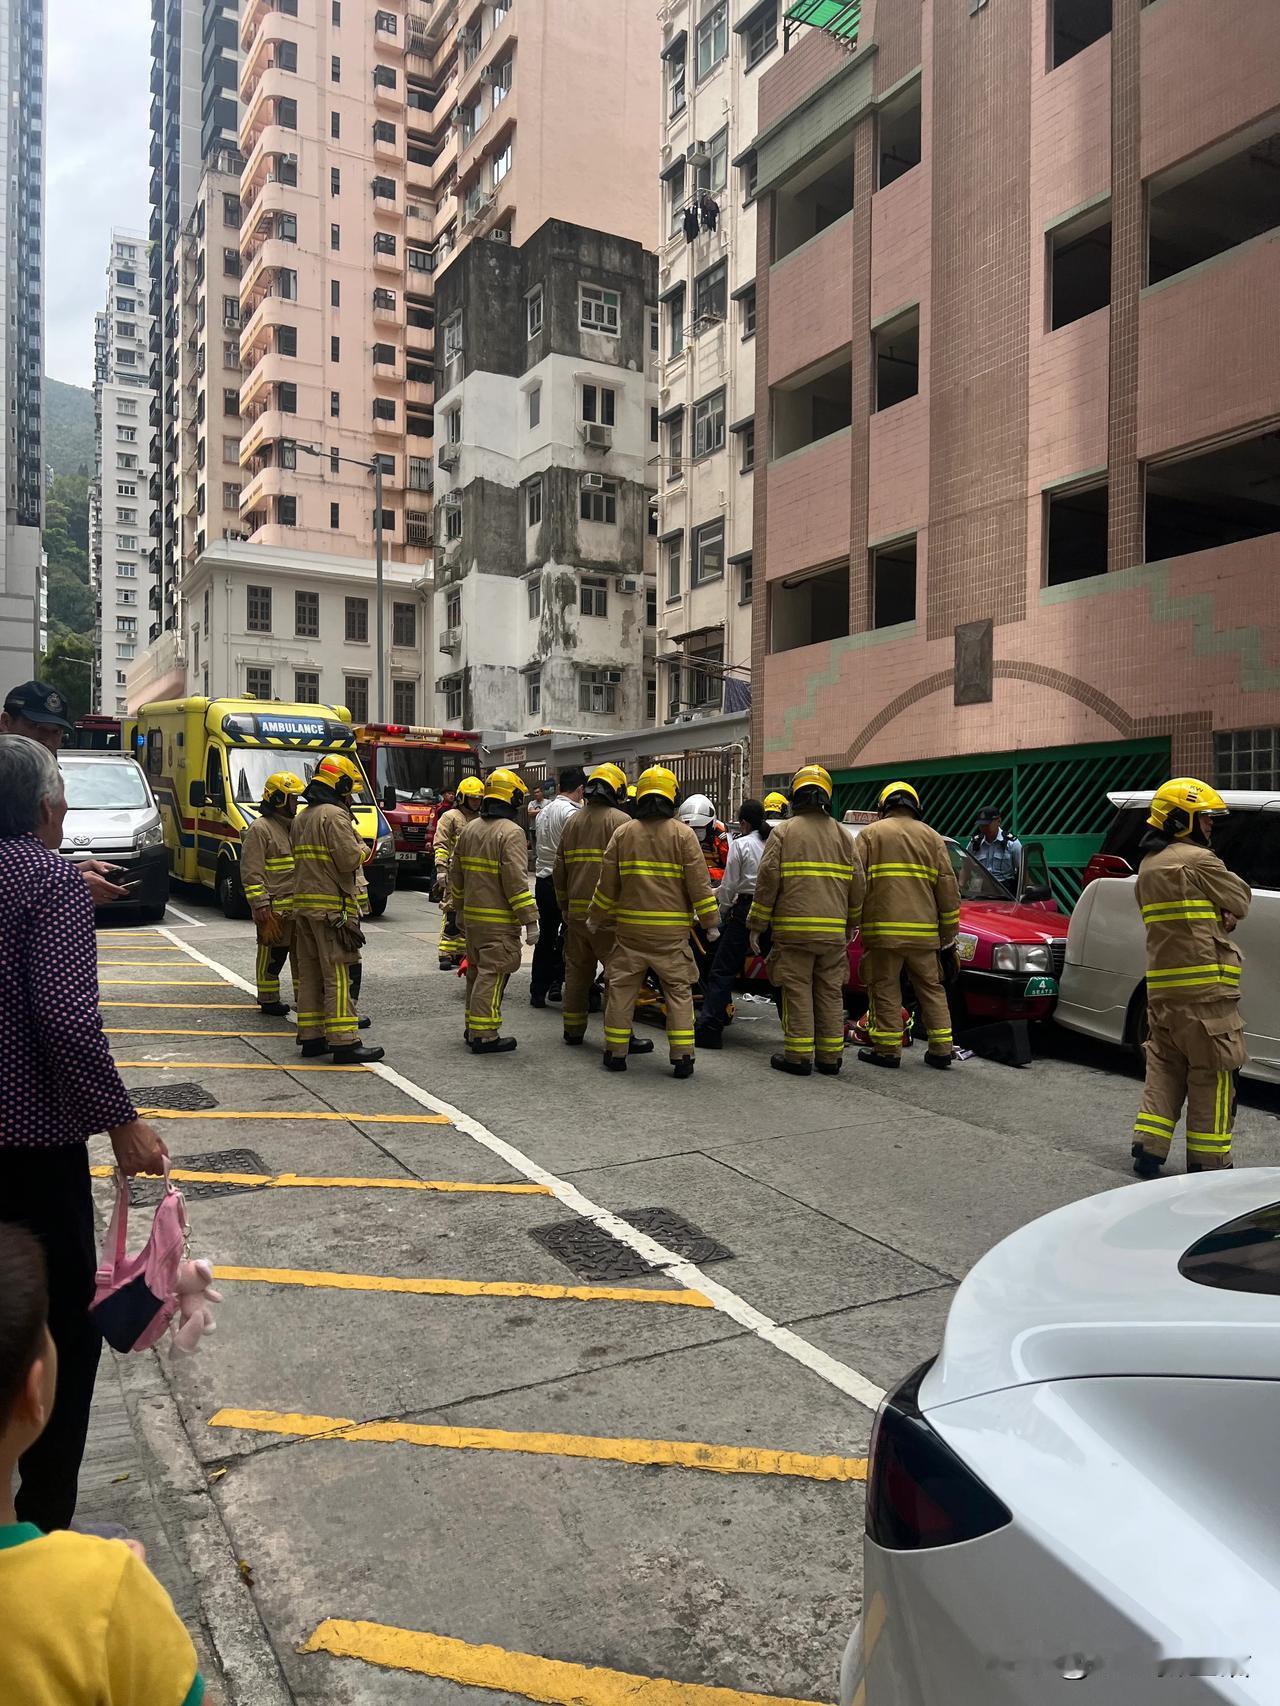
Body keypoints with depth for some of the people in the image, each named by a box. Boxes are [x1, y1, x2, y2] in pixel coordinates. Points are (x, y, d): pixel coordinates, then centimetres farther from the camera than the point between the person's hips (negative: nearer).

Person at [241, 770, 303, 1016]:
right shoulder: (259, 829, -9)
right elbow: (251, 872, -15)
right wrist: (260, 905, -20)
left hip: (299, 906, 8)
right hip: (274, 908, -8)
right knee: (273, 954, 0)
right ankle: (268, 999, 11)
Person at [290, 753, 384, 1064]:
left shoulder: (301, 818, 17)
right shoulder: (335, 816, -13)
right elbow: (350, 860, -20)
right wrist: (361, 847, 1)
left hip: (303, 904, 9)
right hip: (332, 907, -9)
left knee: (310, 973, 12)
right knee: (338, 976, -8)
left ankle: (311, 1037, 17)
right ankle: (344, 1042, -8)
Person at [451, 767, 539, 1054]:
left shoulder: (469, 829, 11)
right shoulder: (510, 832, -15)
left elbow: (456, 874, 18)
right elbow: (516, 881, -21)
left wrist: (458, 908, 29)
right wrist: (530, 920, -18)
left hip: (472, 916, 8)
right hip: (499, 921, -8)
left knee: (477, 971, 18)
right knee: (492, 974, -4)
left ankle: (471, 1028, 27)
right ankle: (484, 1035, -3)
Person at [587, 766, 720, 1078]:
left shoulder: (623, 833, 3)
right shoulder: (683, 834, -5)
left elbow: (608, 883, 6)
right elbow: (699, 883, -6)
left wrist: (596, 919, 17)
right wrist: (710, 922, 3)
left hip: (629, 926, 2)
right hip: (672, 928, -2)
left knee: (621, 987, 11)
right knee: (679, 990, 6)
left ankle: (615, 1053, 15)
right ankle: (682, 1058, 4)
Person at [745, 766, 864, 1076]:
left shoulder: (784, 832, -2)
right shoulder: (841, 835, 10)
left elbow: (767, 880, -7)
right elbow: (858, 884, 12)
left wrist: (756, 925, -1)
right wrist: (851, 924, 23)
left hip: (793, 929, -4)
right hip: (834, 931, 4)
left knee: (797, 993, 2)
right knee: (830, 993, 11)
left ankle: (798, 1056, 3)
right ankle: (830, 1058, 16)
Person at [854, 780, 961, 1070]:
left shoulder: (870, 834, 4)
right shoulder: (933, 837, 13)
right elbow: (948, 888, 10)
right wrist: (949, 933, 15)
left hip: (883, 930, -3)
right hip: (924, 931, 3)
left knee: (885, 988, 4)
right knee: (931, 987, 13)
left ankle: (887, 1049, 5)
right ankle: (941, 1048, 14)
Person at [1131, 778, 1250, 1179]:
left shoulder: (1148, 865, 14)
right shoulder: (1197, 860, -14)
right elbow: (1241, 901, -4)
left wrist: (1219, 916, -1)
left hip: (1162, 987, 8)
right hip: (1203, 987, -8)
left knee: (1164, 1069, 14)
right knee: (1213, 1076, 2)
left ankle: (1147, 1151, 13)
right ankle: (1208, 1164, 9)